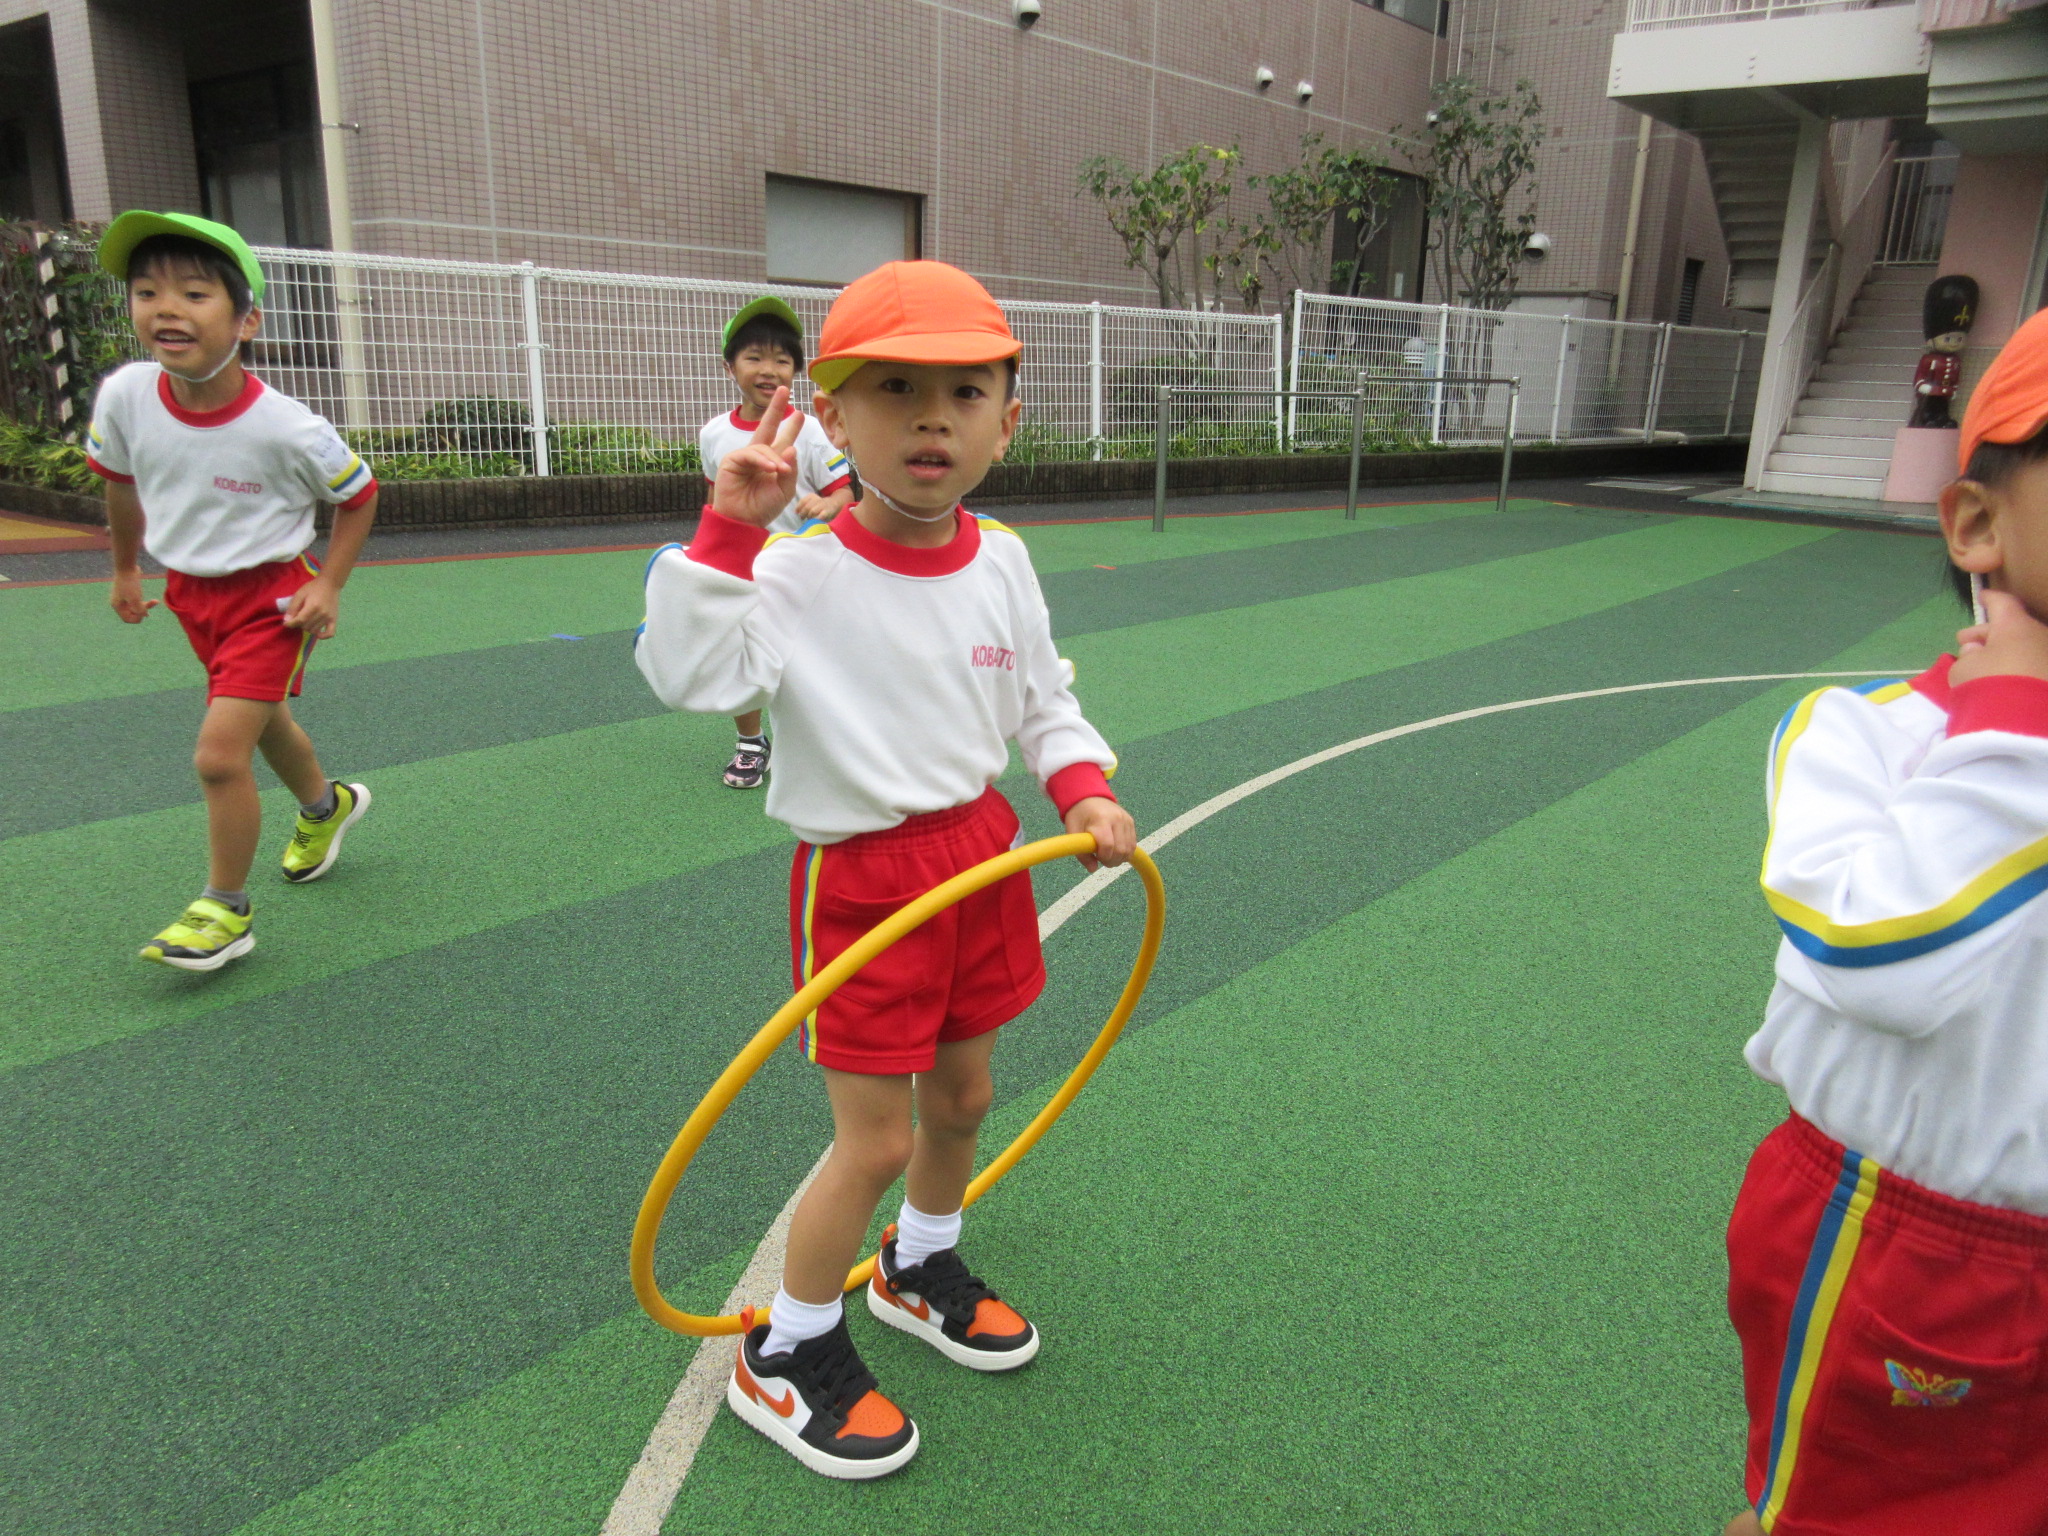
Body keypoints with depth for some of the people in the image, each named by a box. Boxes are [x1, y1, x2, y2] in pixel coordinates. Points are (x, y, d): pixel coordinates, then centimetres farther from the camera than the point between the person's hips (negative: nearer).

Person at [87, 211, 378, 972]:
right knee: (262, 723, 25)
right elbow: (120, 482, 8)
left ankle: (226, 910, 6)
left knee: (219, 754, -13)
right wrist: (125, 569, 17)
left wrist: (328, 587, -14)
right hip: (190, 590, 6)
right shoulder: (124, 395, -14)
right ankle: (326, 805, 55)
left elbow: (358, 494, -8)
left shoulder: (286, 428, -26)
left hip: (271, 595, -6)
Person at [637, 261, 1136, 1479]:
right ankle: (786, 1355, 26)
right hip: (863, 877, -6)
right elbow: (690, 672, -31)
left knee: (962, 1094, 21)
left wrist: (1086, 788, -4)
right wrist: (729, 532, -35)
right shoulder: (801, 573, -18)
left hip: (982, 852, 6)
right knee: (876, 1139, 1)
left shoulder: (1003, 562, -1)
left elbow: (1044, 700, 11)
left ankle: (923, 1267, 50)